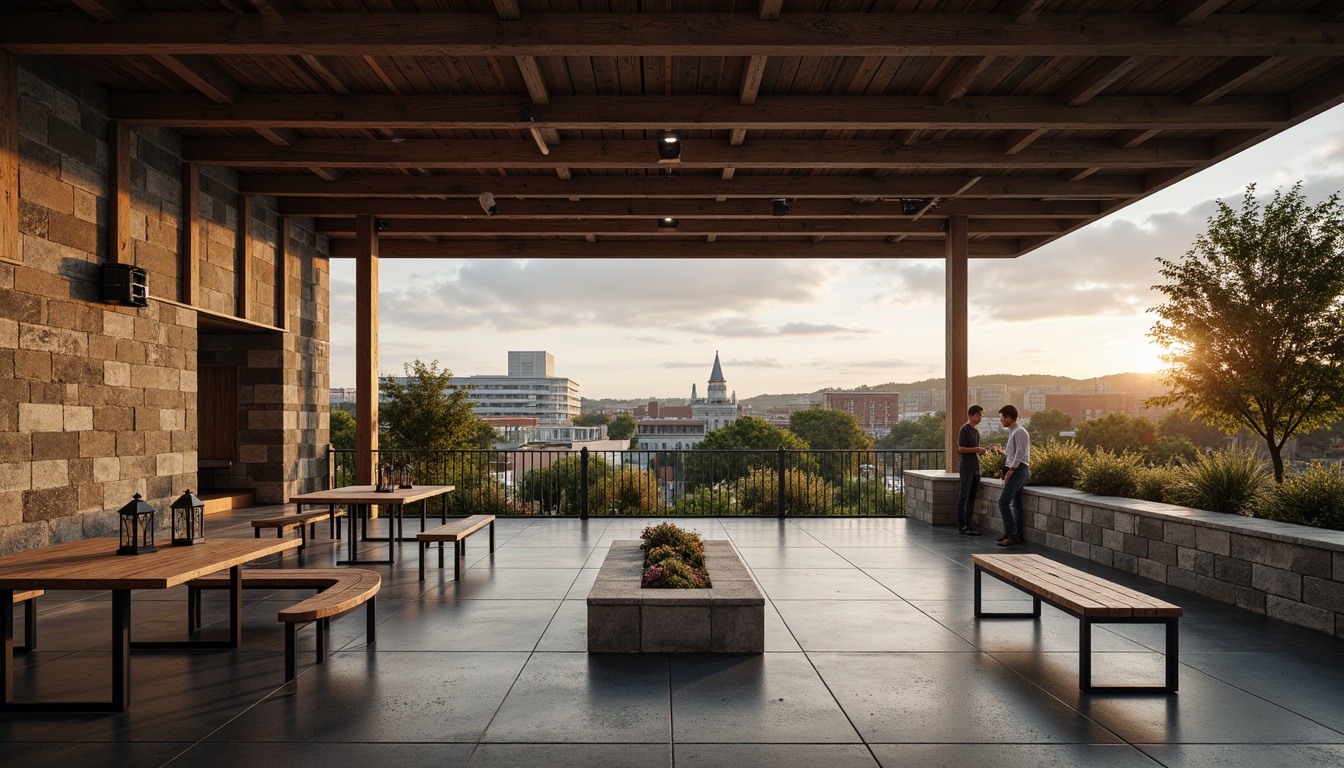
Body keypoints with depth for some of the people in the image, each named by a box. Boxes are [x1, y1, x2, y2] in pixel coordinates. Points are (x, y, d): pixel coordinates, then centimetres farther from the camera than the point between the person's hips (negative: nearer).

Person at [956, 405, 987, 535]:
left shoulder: (976, 431, 18)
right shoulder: (964, 429, -8)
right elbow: (960, 449, -14)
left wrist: (981, 451, 6)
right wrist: (976, 449, -18)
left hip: (975, 468, 8)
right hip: (966, 468, -8)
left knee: (972, 497, 7)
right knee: (964, 496, -7)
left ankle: (967, 525, 10)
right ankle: (961, 527, -6)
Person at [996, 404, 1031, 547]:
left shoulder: (1019, 431, -13)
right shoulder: (1012, 431, 17)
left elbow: (1021, 452, -21)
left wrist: (1011, 469, -22)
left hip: (1018, 470, -10)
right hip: (1016, 470, 10)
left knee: (1003, 502, -13)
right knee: (1016, 504, 12)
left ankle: (1012, 535, -14)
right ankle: (1018, 535, 16)